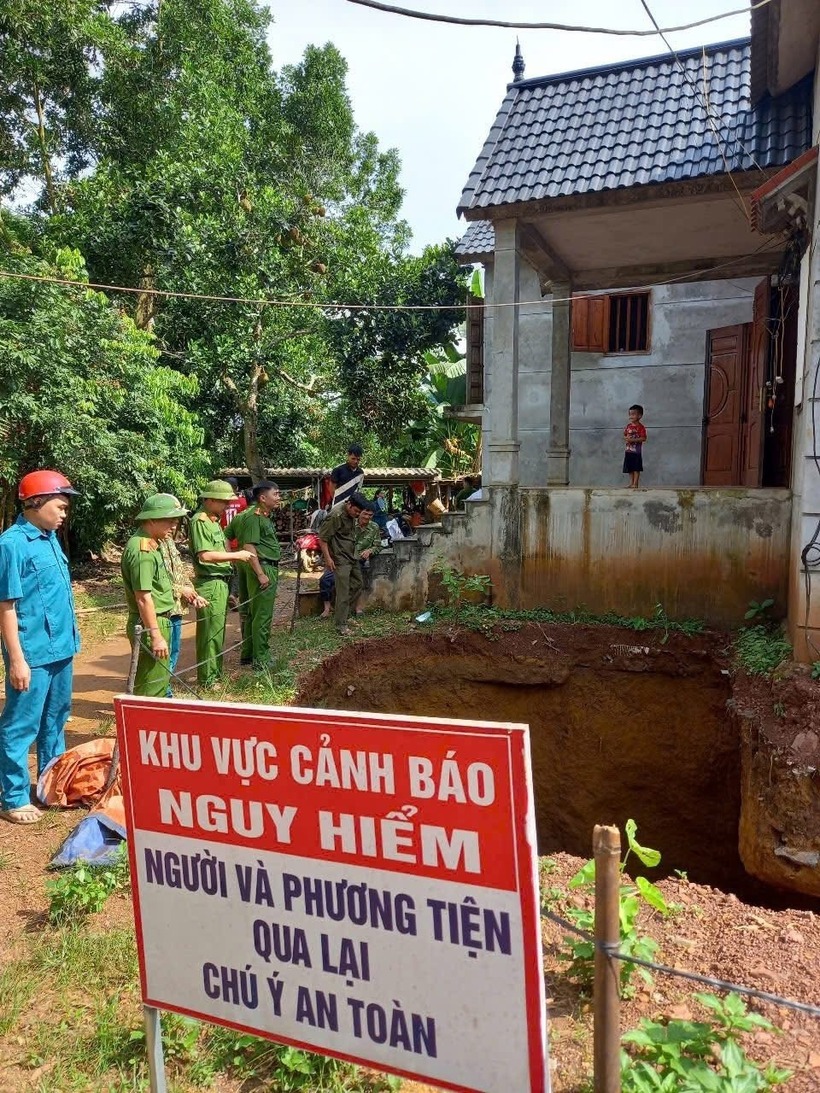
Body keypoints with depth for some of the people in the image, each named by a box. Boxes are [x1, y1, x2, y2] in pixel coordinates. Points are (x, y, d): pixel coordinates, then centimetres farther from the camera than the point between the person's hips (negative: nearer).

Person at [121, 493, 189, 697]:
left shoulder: (151, 544, 10)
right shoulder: (142, 550, -22)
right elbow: (143, 598, -24)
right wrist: (156, 636, -23)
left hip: (159, 621, 10)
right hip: (150, 625, -10)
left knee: (160, 678, 20)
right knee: (152, 683, -1)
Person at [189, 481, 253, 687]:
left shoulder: (214, 521, 16)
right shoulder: (199, 521, -14)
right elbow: (205, 555, -22)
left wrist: (237, 555, 4)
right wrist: (236, 555, -16)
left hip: (221, 583, 10)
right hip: (209, 585, -10)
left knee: (218, 631, 16)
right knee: (210, 633, -3)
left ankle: (215, 674, 27)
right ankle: (207, 679, 6)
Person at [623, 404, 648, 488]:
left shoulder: (640, 427, -11)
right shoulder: (628, 426, 8)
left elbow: (643, 438, -17)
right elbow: (624, 435, 14)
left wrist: (633, 440, -22)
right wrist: (626, 438, -9)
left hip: (637, 450, -6)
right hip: (629, 450, 6)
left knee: (636, 468, -2)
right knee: (629, 468, 9)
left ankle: (635, 484, 1)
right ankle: (631, 483, 17)